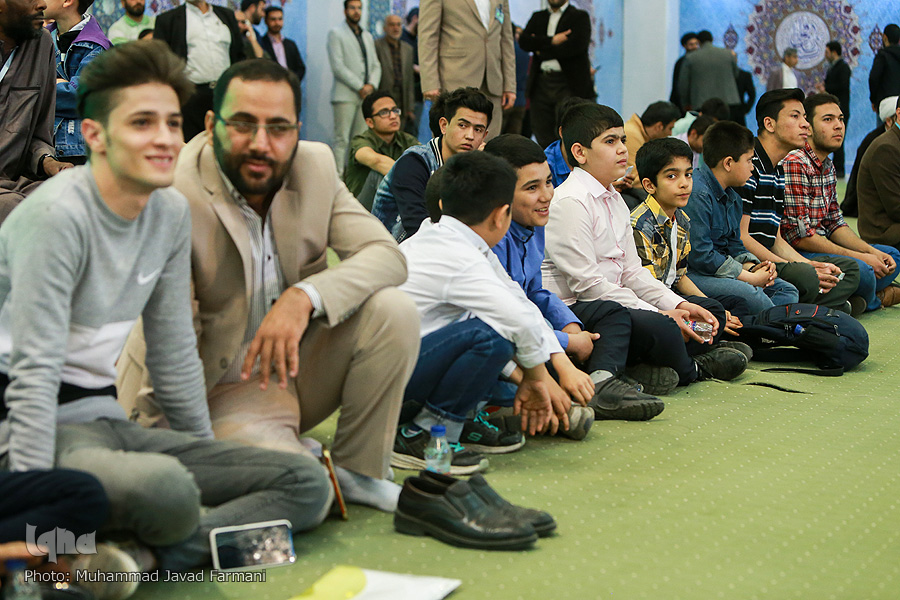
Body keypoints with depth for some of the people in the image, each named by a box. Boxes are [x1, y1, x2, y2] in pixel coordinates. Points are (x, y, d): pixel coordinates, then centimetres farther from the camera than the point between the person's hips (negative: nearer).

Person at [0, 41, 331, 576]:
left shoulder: (172, 213, 7)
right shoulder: (58, 216, -15)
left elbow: (176, 356, 14)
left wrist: (211, 463, 16)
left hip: (105, 419, 9)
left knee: (307, 484, -4)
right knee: (165, 488, -41)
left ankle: (137, 558, -18)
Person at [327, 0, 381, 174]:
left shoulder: (368, 36, 22)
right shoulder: (336, 34, 2)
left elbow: (376, 65, 18)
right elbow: (337, 66, -8)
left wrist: (371, 85, -3)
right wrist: (359, 87, -11)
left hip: (366, 95, 6)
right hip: (345, 95, -6)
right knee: (341, 139, -9)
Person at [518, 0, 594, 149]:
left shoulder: (580, 16, 5)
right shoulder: (538, 17, 19)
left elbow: (577, 46, -11)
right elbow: (524, 42, 3)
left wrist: (543, 51, -4)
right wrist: (552, 40, -10)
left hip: (568, 84, -4)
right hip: (541, 83, 4)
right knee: (542, 135, 1)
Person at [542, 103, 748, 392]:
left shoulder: (615, 200, 16)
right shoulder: (569, 202, -14)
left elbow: (633, 271, 16)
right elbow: (586, 283, -20)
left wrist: (679, 305, -1)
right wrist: (659, 314, -19)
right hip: (572, 311, -10)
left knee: (706, 318, 7)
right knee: (659, 328, -30)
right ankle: (690, 371, 2)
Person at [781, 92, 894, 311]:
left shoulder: (828, 166, 14)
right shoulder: (794, 164, -17)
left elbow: (835, 224, 17)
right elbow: (799, 236, -22)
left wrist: (872, 251, 0)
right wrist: (860, 257, -17)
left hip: (821, 247, 10)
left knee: (891, 256, 15)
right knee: (860, 270, -29)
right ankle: (877, 298, 2)